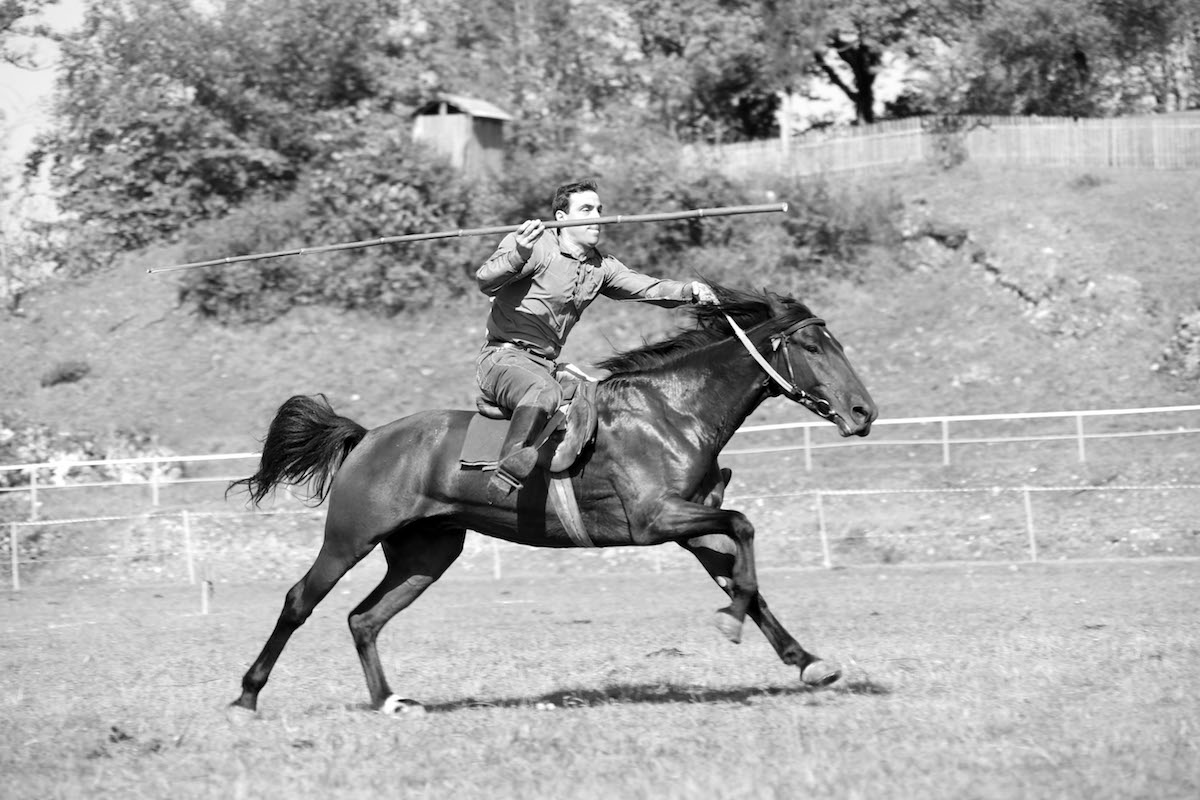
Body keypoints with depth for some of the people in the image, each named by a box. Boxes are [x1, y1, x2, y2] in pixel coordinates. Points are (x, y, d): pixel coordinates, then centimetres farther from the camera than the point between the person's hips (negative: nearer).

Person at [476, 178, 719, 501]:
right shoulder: (533, 245, -8)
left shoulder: (600, 266, 15)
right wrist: (519, 256, -41)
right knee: (544, 392, -38)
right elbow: (485, 281, -21)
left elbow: (646, 287, 9)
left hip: (546, 364, 8)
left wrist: (690, 290, -11)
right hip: (504, 357, -8)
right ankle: (509, 469, -52)